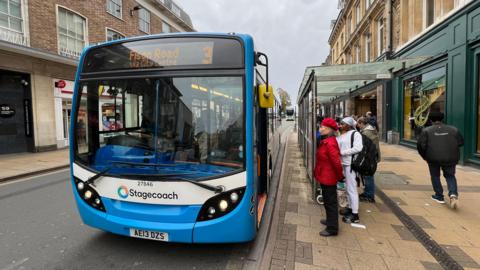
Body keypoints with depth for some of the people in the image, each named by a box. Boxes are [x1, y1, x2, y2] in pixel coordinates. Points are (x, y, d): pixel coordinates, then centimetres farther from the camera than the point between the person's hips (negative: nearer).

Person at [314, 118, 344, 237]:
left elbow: (336, 162, -27)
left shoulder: (330, 143, -25)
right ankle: (330, 220, 43)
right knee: (328, 200, 24)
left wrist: (340, 176, -13)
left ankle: (332, 228, 17)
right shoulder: (325, 141, 7)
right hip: (325, 177, 10)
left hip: (328, 178, -10)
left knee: (330, 202, 3)